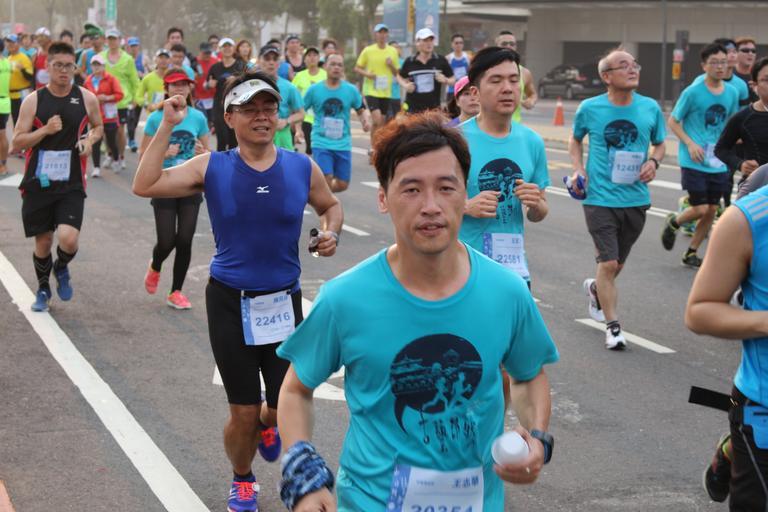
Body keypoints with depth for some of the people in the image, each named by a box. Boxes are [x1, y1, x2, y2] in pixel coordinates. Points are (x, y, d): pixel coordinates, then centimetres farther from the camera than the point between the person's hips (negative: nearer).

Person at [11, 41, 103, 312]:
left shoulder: (87, 99, 0)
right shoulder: (33, 100, -4)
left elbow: (97, 127, 19)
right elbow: (17, 142, -5)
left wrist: (90, 139, -3)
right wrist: (45, 130, -19)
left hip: (71, 185, 0)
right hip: (38, 183, 0)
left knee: (68, 239, -17)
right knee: (43, 242, 10)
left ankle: (61, 269, 18)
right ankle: (43, 288, 36)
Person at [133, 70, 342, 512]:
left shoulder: (302, 168, -3)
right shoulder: (212, 168, -7)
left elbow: (331, 205, 15)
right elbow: (145, 186, -17)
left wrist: (332, 232, -6)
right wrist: (168, 127, -19)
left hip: (284, 300, 2)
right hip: (230, 301, -1)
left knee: (286, 407, 5)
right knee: (243, 412, 4)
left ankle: (266, 424, 44)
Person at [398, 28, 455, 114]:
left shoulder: (441, 61, 1)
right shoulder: (409, 62, 2)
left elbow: (452, 80, 8)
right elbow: (400, 77, 18)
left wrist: (445, 80, -13)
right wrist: (405, 85, -2)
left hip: (434, 107, 0)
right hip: (412, 108, 0)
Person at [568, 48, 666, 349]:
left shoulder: (650, 108, -2)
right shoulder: (590, 108, -6)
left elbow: (660, 144, 13)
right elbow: (576, 139, 12)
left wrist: (654, 161, -9)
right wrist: (578, 169, -4)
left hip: (636, 198, 3)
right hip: (600, 198, -3)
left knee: (617, 263, 19)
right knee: (609, 263, -12)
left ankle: (595, 289, 52)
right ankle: (613, 327, 0)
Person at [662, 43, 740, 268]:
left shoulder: (731, 93, 3)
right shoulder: (693, 92, -11)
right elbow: (673, 121, -4)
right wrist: (690, 143, -16)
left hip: (718, 163, 5)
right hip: (694, 162, -5)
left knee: (711, 210, 7)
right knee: (701, 209, -9)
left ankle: (691, 253, 22)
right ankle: (674, 222, 23)